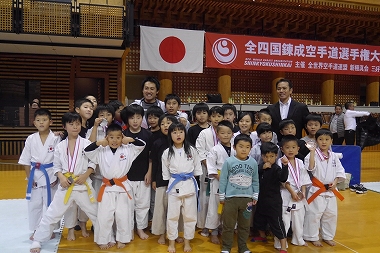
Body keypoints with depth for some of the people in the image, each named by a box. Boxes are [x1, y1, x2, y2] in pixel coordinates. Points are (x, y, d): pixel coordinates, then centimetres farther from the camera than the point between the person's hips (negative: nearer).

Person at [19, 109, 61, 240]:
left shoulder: (56, 138, -9)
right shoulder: (31, 139, -2)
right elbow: (25, 160, 3)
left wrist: (57, 177, -8)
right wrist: (29, 178, -1)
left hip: (51, 175, -2)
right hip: (35, 175, 2)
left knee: (50, 203, 10)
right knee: (34, 203, 12)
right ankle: (35, 230, 29)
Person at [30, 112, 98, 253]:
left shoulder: (86, 143, -5)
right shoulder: (60, 146, 1)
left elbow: (93, 162, -1)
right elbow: (56, 166, 7)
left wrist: (85, 175, -14)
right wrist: (61, 177, -10)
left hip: (83, 185, -1)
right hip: (65, 185, 1)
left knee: (95, 212, 9)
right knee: (51, 214, 7)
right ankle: (37, 240, 26)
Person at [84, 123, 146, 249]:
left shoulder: (127, 150, -3)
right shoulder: (101, 151, -3)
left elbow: (142, 144, -6)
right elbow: (87, 151, -11)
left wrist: (129, 140, -17)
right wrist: (99, 143, -22)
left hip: (123, 187, 0)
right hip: (107, 188, 0)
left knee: (123, 215, 12)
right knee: (104, 216, 7)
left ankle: (122, 239, 31)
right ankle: (104, 240, 27)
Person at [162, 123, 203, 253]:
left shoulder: (192, 150, -2)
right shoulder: (167, 152, -2)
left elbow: (197, 169, 5)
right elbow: (165, 172, 6)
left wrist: (191, 181, 5)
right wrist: (172, 183, 6)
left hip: (189, 185, 0)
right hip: (174, 186, 0)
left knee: (189, 216, 10)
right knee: (172, 215, 8)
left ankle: (187, 242, 27)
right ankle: (172, 242, 25)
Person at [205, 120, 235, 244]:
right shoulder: (215, 150, -7)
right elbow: (211, 167, -9)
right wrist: (220, 178, -15)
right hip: (217, 183, -3)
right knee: (215, 208, 4)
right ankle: (214, 232, 20)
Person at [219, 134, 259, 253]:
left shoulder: (253, 163, -1)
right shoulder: (228, 162, -9)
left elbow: (255, 181, 8)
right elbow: (223, 180, -4)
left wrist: (255, 196, 8)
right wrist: (221, 196, -1)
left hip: (247, 199, 3)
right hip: (231, 198, -2)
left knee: (245, 225, 15)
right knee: (228, 225, 8)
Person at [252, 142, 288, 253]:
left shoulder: (276, 168, -17)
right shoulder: (260, 166, 3)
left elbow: (283, 179, -34)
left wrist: (285, 166, -48)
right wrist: (262, 167, -23)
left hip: (274, 201, -7)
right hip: (261, 199, 7)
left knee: (277, 223, -4)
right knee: (258, 219, 23)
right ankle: (263, 236, 48)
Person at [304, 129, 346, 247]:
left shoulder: (334, 156, 4)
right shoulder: (314, 155, -11)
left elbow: (340, 171, 7)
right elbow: (310, 168, -26)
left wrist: (335, 182, -7)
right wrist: (312, 153, -29)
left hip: (331, 191, 5)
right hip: (317, 190, -5)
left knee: (331, 214, 14)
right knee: (314, 214, -1)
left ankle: (328, 237, 32)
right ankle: (313, 237, 17)